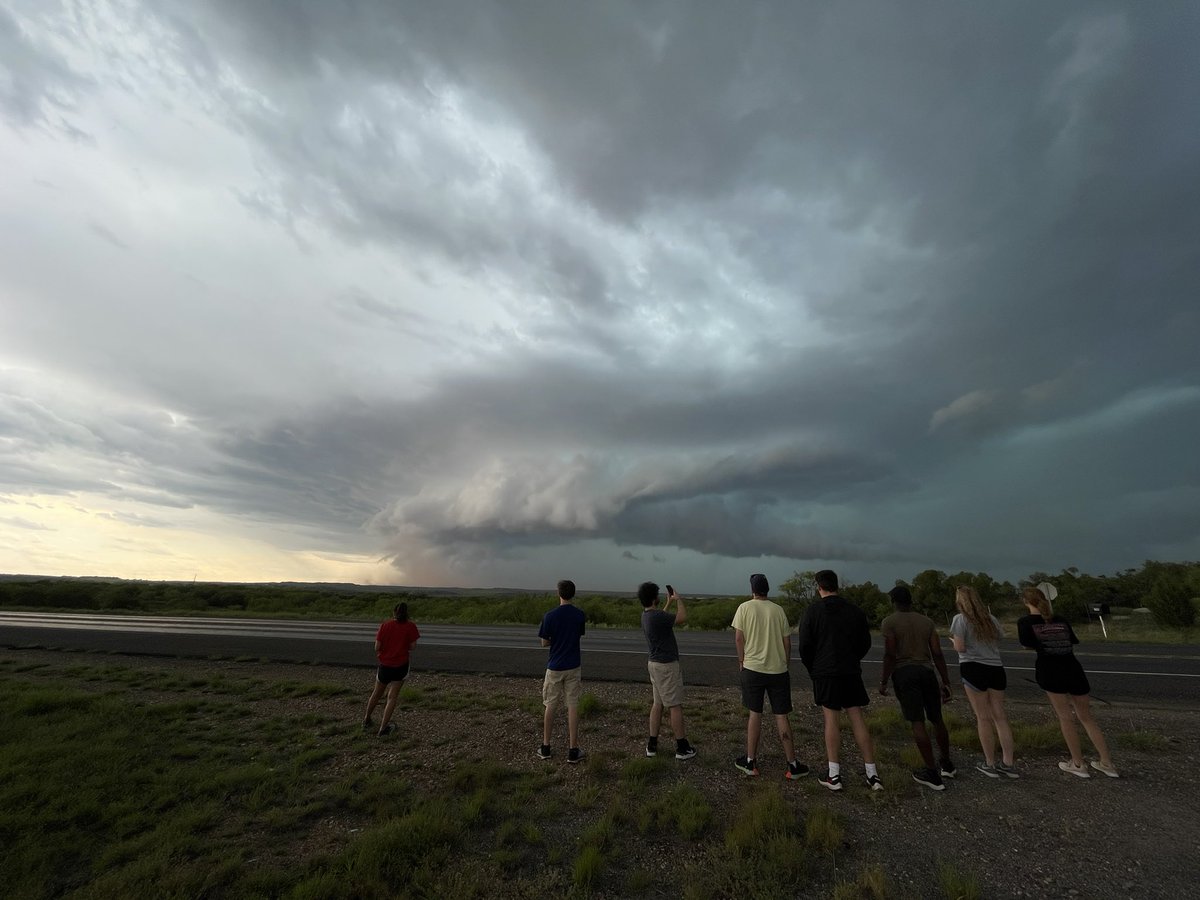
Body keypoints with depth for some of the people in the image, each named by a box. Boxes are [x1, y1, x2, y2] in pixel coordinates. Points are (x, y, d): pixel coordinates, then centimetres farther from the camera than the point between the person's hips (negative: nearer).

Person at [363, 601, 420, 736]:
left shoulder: (385, 625, -6)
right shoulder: (410, 627, -9)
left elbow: (377, 647, -4)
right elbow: (411, 647, -7)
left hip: (384, 664, 2)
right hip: (401, 665, -2)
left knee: (377, 694, 22)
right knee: (392, 697, 7)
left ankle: (366, 720, 39)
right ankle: (383, 728, 7)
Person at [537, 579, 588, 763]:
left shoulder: (549, 616, -12)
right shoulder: (579, 615, -6)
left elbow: (544, 643, -4)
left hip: (554, 667, -1)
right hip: (572, 667, 1)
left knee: (550, 706, 13)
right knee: (573, 706, 7)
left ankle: (545, 748, 23)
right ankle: (573, 750, 12)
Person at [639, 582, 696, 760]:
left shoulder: (646, 615, 5)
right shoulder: (656, 616, -24)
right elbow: (683, 617, -17)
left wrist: (669, 602, 26)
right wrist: (678, 599, -3)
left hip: (655, 663, 9)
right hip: (667, 665, -9)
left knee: (657, 704, 14)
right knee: (675, 705, 2)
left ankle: (652, 745, 19)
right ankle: (682, 748, 12)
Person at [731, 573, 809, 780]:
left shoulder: (745, 607, -6)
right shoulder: (778, 610, -1)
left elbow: (738, 638, -6)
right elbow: (787, 641, 3)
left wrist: (742, 661, 7)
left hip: (752, 668, -1)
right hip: (778, 670, 1)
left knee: (755, 714, 11)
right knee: (781, 716, 11)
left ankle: (750, 761, 18)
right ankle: (792, 765, 17)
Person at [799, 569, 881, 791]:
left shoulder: (813, 610, -8)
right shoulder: (855, 611, 2)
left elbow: (804, 644, -8)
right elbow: (865, 642, 8)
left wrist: (812, 668, 8)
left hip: (825, 673, -3)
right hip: (851, 672, 3)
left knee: (831, 719, 3)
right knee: (858, 719, 10)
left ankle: (834, 775, 9)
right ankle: (872, 774, 14)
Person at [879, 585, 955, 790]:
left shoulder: (889, 622, -4)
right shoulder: (926, 621, 9)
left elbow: (890, 654, -10)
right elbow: (938, 654, 4)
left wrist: (883, 681, -3)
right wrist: (946, 682, 10)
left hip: (904, 673, -5)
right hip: (927, 672, 5)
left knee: (917, 722, -1)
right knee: (936, 719, 20)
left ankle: (932, 774, 1)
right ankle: (947, 765, 36)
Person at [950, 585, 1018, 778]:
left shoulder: (960, 619, -7)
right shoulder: (991, 619, 10)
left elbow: (960, 648, -11)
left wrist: (953, 640, 9)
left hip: (974, 668, -5)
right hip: (996, 669, 6)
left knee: (983, 717, 3)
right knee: (999, 716, 10)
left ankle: (990, 764, 11)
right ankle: (1008, 763, 14)